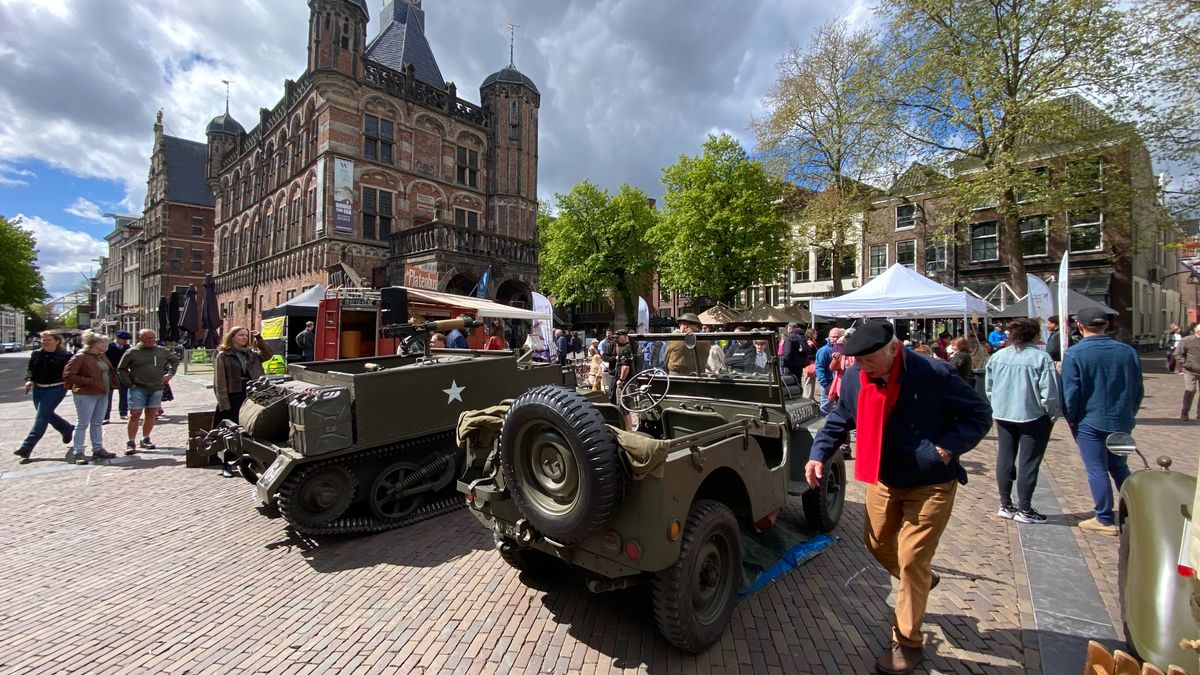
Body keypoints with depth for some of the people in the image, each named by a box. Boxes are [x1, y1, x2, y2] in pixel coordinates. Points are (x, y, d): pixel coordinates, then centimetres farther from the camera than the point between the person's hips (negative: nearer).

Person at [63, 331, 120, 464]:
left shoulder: (102, 356, 11)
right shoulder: (80, 357, -14)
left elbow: (107, 371, 24)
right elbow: (67, 375, -17)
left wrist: (110, 385, 9)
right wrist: (87, 381, -19)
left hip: (103, 393, 8)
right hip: (85, 395, -8)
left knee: (98, 423, 14)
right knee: (83, 424, -1)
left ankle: (98, 449, 22)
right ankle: (77, 453, 7)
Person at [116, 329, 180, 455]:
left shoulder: (162, 351, 6)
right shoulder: (132, 353, -3)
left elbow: (175, 360, 22)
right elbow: (121, 369, 4)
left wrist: (170, 373, 10)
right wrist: (129, 383, -6)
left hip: (157, 388, 3)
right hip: (138, 389, -3)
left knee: (151, 414, 9)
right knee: (135, 415, -4)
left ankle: (145, 440, 22)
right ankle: (131, 443, 5)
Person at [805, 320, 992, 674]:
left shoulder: (934, 375, -22)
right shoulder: (855, 377, -10)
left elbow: (979, 415, -12)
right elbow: (838, 420, 3)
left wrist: (948, 447, -27)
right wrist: (819, 454, -10)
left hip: (930, 485, -5)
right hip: (883, 480, 5)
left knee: (911, 560, 0)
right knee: (877, 544, 17)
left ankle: (908, 643, 21)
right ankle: (921, 581, 51)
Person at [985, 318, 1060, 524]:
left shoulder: (997, 356, 0)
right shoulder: (1041, 357, -13)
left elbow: (989, 387, 6)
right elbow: (1049, 393, -14)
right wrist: (1052, 416, 0)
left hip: (1003, 416, 4)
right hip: (1033, 417, -4)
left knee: (1004, 459, 12)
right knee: (1029, 462, 4)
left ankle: (1006, 505, 21)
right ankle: (1024, 509, 10)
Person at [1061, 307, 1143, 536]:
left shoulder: (1074, 354, -16)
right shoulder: (1127, 351, 1)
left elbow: (1070, 392, -14)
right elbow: (1138, 389, 9)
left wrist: (1071, 419, 0)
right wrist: (1128, 414, 21)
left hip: (1090, 422, -5)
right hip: (1121, 421, 6)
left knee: (1097, 470, 4)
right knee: (1119, 467, 21)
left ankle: (1105, 520, 12)